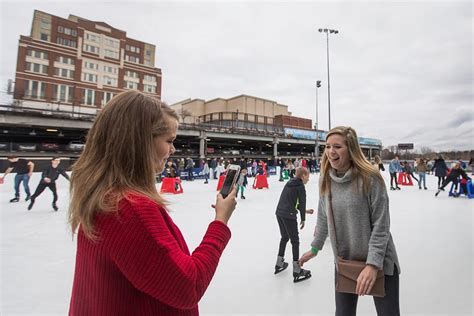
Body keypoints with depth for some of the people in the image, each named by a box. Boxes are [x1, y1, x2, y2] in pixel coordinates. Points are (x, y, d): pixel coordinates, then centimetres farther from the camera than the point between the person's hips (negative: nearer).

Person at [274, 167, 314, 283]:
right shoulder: (300, 186, -8)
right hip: (289, 216, -8)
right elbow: (302, 203, -7)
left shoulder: (290, 183, 16)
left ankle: (279, 264, 35)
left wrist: (305, 211, 25)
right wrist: (303, 219, 5)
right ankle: (297, 271, 9)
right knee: (295, 241, 3)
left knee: (284, 237, 23)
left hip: (279, 213, 8)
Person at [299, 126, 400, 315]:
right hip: (344, 262, 5)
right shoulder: (325, 180, -5)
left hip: (379, 263, -4)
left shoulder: (370, 178, -20)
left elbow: (381, 226, -17)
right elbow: (323, 218, 7)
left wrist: (372, 264, -20)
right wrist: (315, 248, 14)